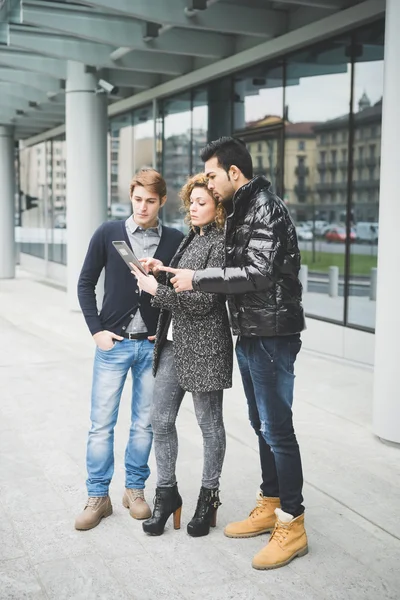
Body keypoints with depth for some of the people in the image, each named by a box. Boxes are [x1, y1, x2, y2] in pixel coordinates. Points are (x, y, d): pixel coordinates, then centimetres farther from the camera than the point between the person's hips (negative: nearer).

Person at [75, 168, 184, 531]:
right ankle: (98, 497, 16)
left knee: (145, 423, 10)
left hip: (153, 345, 1)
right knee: (102, 424, 3)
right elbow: (86, 283, 4)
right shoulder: (108, 234, -1)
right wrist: (97, 330, -3)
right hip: (113, 343, -1)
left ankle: (135, 489, 26)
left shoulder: (175, 241, 0)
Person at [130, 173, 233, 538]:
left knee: (209, 424, 7)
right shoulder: (192, 238, 14)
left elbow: (204, 300, -18)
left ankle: (209, 495, 23)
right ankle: (167, 491, 24)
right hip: (174, 342, 8)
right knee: (161, 420, 9)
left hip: (204, 346, -8)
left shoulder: (220, 244, -12)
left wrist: (157, 289, -16)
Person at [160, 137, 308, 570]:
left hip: (272, 335, -10)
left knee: (277, 428, -4)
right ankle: (269, 505, 29)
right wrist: (184, 276, 8)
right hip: (249, 334, 10)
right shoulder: (241, 210, 15)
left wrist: (197, 279, -16)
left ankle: (292, 524, 7)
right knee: (261, 424, 16)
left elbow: (257, 273, -22)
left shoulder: (265, 208, -14)